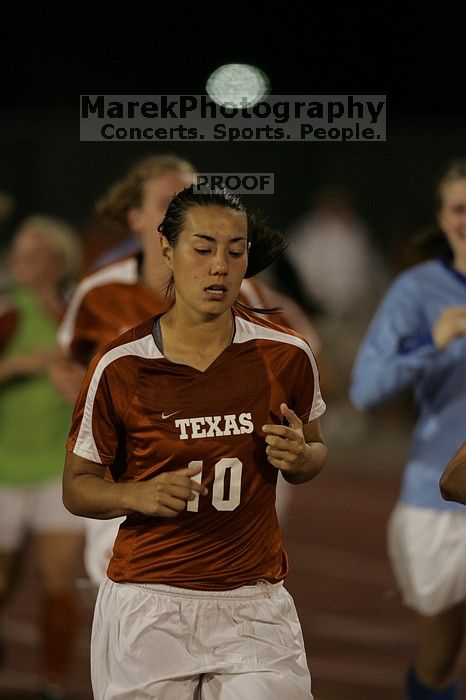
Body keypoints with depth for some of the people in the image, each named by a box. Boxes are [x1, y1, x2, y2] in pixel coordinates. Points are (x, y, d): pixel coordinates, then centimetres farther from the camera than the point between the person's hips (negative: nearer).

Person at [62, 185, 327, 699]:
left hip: (255, 607, 1)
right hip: (145, 604, -1)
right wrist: (139, 495, -17)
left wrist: (299, 457, -8)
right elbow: (77, 485, 3)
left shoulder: (286, 356, 0)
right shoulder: (119, 366, -5)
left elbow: (313, 453, 16)